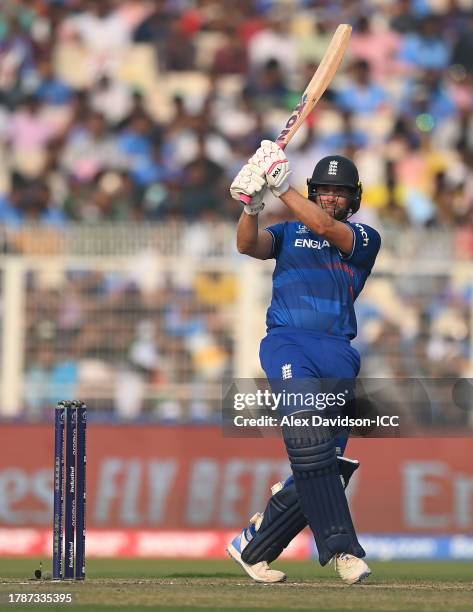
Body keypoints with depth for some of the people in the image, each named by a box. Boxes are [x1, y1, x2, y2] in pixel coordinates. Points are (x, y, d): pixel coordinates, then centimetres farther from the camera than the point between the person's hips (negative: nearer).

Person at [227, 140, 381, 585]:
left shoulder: (365, 239, 15)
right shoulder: (289, 233, 20)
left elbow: (326, 227, -6)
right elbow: (249, 245, -1)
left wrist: (281, 186, -13)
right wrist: (252, 203, -21)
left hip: (338, 352, 2)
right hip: (287, 342, -2)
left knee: (327, 463, -4)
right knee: (308, 435, -28)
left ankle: (252, 546, 12)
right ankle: (341, 546, -33)